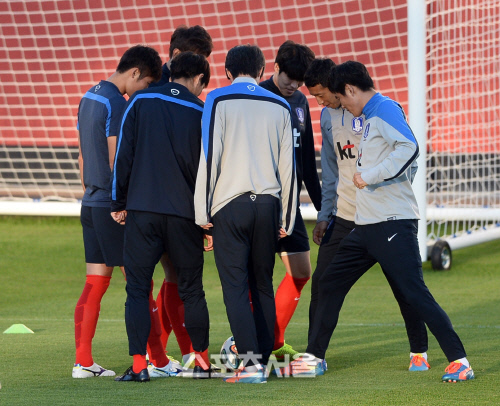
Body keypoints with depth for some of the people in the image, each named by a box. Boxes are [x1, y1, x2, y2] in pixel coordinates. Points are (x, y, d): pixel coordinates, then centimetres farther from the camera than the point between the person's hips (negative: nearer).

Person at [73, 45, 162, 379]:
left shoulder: (89, 98, 14)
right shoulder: (117, 105, -15)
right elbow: (117, 163, -17)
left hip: (91, 204, 9)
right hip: (114, 206, -9)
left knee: (95, 285, 8)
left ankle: (83, 361, 5)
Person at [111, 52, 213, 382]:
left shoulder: (140, 102, 3)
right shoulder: (201, 113, 3)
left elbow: (123, 154, 2)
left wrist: (119, 203, 9)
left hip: (142, 210, 0)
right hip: (186, 214, 0)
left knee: (137, 288, 2)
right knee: (191, 290, 11)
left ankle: (139, 365, -6)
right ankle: (203, 360, 15)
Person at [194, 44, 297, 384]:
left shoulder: (218, 101, 0)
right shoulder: (279, 106, 11)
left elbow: (209, 156, -6)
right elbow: (288, 165, 12)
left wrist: (203, 211, -2)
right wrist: (286, 219, 16)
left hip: (231, 205, -3)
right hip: (267, 204, 4)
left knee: (235, 285, -5)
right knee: (263, 285, 11)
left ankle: (251, 361, -16)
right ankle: (264, 358, 10)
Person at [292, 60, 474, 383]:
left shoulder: (385, 109, -11)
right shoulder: (370, 116, 19)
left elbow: (409, 148, -27)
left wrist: (370, 176, -23)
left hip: (393, 223, -10)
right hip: (366, 224, 10)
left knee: (415, 293, -14)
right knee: (330, 283, 13)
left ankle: (459, 361, -12)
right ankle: (314, 356, 23)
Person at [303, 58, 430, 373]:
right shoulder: (328, 116, 9)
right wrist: (325, 215, 12)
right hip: (344, 214, 5)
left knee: (403, 283, 1)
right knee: (322, 282, -2)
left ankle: (419, 351, 16)